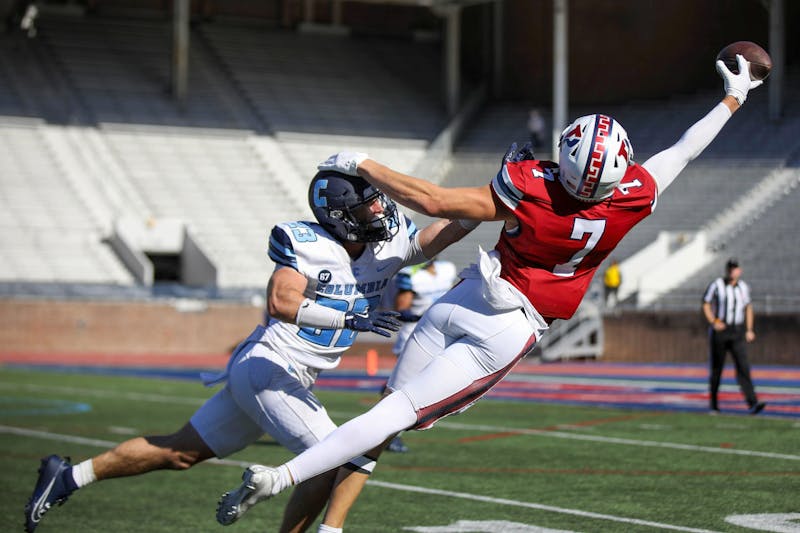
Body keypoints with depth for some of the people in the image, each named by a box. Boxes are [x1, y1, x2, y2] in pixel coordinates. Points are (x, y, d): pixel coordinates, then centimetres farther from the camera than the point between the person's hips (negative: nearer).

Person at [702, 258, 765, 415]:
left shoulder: (743, 287, 5)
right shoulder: (716, 285, -6)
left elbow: (748, 308, 17)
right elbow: (706, 304, 0)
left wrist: (749, 330, 9)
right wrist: (713, 322, -16)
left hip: (737, 332, 2)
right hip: (719, 330, -2)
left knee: (743, 366, -11)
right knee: (716, 368, 5)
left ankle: (752, 403, -21)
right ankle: (713, 404, 19)